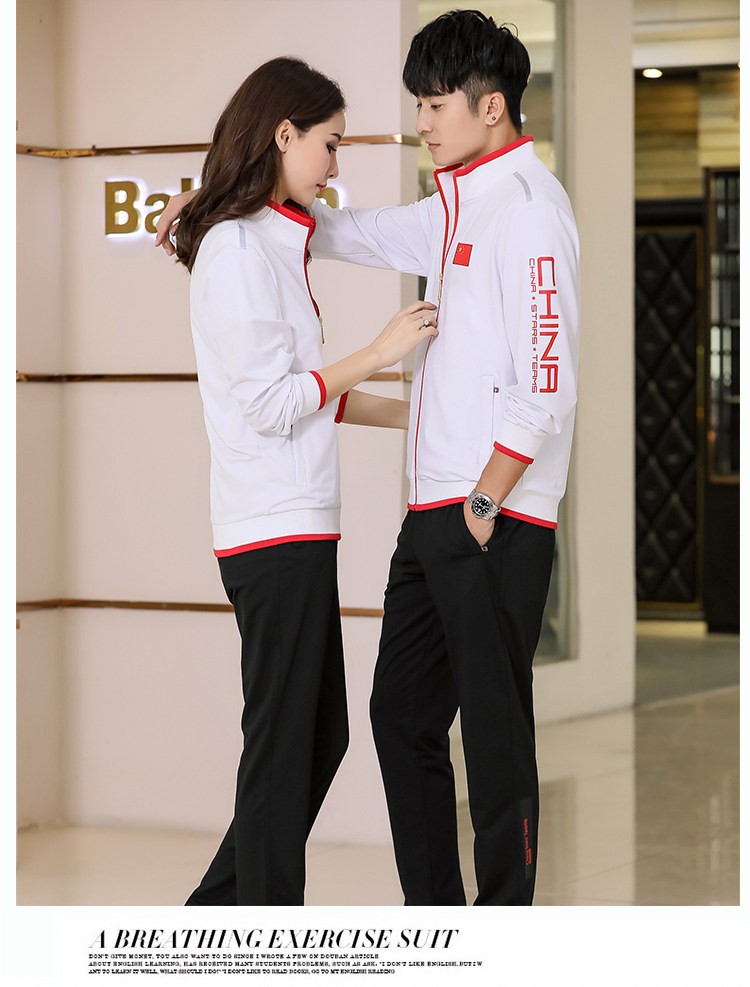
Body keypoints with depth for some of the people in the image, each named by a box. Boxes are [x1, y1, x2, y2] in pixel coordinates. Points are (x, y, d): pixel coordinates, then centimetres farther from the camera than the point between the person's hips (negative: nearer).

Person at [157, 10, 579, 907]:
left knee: (494, 730, -5)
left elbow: (547, 383, -17)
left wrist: (483, 504, -17)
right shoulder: (457, 208, 17)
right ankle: (432, 915, 22)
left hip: (497, 520, -9)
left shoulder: (528, 204, -11)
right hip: (434, 513, 9)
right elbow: (350, 232, 31)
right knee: (402, 714, 13)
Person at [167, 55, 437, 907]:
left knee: (319, 737, 14)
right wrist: (378, 354, -11)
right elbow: (272, 403, -16)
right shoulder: (238, 247, -12)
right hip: (276, 531, -10)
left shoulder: (274, 245, 17)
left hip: (298, 529, 10)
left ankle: (219, 911, 21)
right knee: (284, 744, -4)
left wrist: (415, 416, 17)